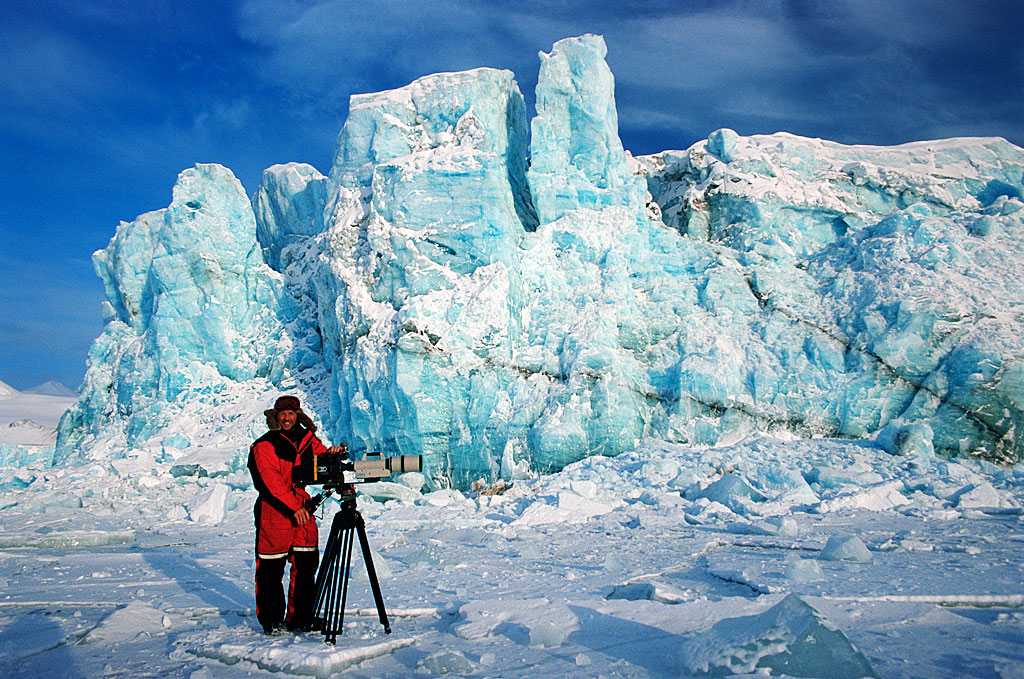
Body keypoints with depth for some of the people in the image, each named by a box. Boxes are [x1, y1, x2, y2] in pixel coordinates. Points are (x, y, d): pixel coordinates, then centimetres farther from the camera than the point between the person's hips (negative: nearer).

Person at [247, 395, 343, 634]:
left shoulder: (308, 439, 10)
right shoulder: (264, 446, -5)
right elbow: (270, 481, -14)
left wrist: (330, 455, -16)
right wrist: (293, 507, -22)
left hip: (303, 510, 5)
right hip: (274, 511, -4)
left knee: (306, 565, 6)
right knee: (271, 568, 1)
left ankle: (300, 619, 18)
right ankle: (271, 621, 17)